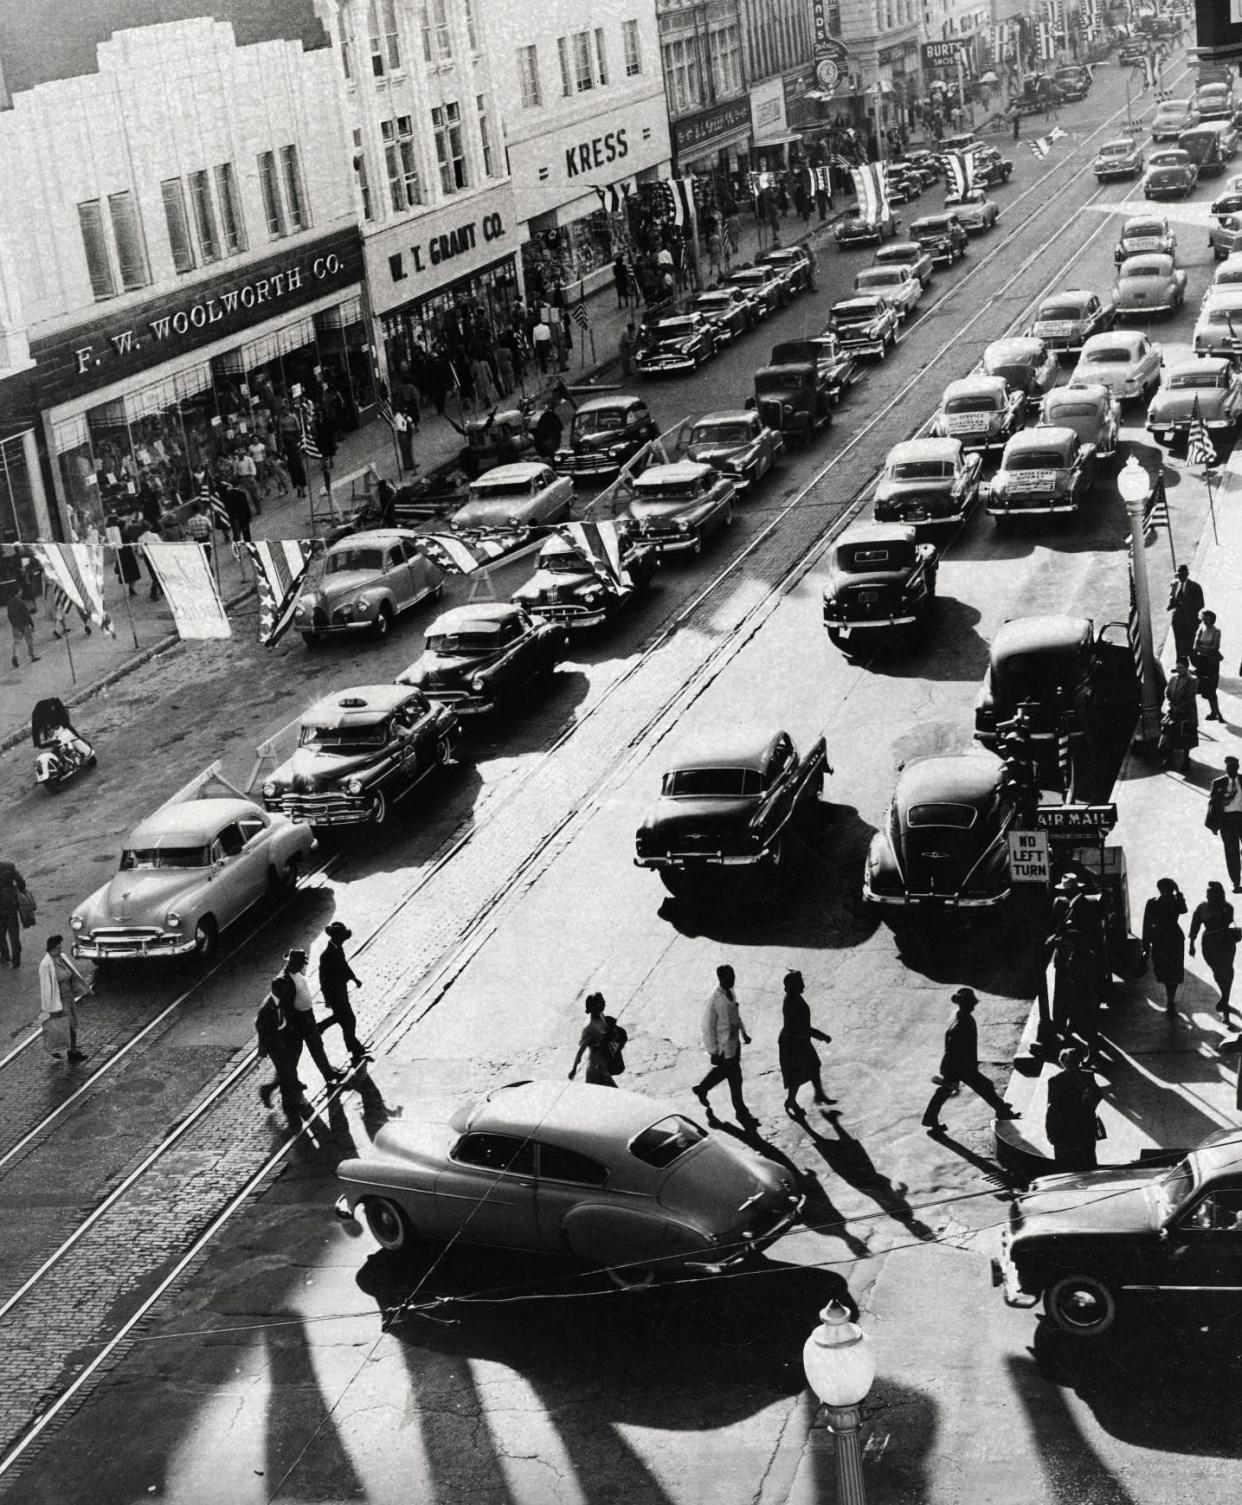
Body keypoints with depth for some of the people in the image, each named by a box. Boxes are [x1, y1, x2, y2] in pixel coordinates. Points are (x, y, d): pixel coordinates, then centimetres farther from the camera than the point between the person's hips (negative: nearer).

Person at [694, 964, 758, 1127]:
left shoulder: (731, 992, -3)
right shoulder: (714, 1001, -28)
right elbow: (707, 1028, -21)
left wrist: (743, 1033, 16)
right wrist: (713, 1052, -17)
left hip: (734, 1041, 8)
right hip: (724, 1047, -8)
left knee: (724, 1070, 27)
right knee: (735, 1079, 5)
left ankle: (702, 1089, 51)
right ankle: (742, 1113, 23)